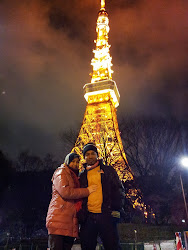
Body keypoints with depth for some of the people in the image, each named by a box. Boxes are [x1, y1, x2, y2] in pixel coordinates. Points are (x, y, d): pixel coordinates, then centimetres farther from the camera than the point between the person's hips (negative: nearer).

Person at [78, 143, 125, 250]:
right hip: (88, 217, 2)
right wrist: (81, 214, 5)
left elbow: (118, 189, 6)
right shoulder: (82, 175, 17)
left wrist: (116, 209, -6)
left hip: (106, 215, -2)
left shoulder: (108, 170, 11)